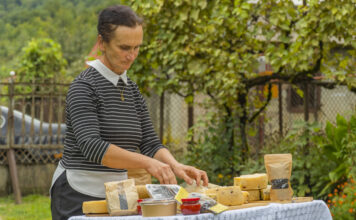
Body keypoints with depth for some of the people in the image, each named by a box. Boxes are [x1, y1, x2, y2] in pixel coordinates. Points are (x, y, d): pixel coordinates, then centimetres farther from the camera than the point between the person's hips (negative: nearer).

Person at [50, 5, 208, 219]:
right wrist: (147, 162, -35)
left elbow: (150, 144, 6)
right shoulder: (84, 86, -12)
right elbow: (92, 146, -25)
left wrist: (175, 166, -15)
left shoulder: (132, 90, 10)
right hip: (79, 194, -6)